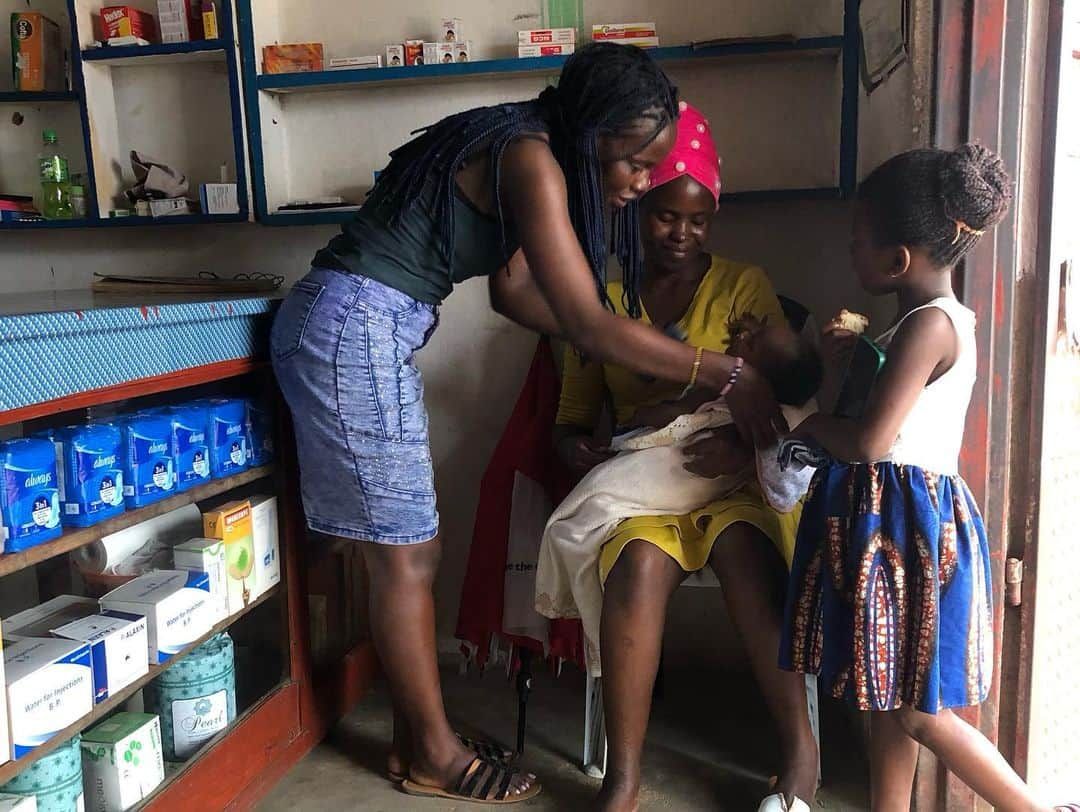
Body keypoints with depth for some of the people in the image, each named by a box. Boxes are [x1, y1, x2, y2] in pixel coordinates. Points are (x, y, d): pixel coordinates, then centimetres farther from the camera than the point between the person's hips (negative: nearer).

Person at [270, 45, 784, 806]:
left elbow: (514, 290, 15)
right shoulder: (530, 160, -18)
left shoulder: (525, 151, 11)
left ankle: (417, 732, 26)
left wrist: (630, 353, 11)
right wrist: (729, 376, -15)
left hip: (369, 332, 9)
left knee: (410, 547, 13)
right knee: (407, 555, 0)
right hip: (354, 331, -9)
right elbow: (587, 324, -22)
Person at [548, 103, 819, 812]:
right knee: (639, 564, -32)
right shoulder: (604, 301, 14)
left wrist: (744, 443, -20)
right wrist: (578, 450, -8)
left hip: (732, 475, 0)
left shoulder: (744, 287, 9)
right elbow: (574, 415, 15)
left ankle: (800, 747, -20)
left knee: (740, 545, -35)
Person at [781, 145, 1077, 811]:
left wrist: (814, 425, -5)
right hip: (892, 519, 10)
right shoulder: (944, 318, 13)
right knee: (885, 696, 16)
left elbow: (870, 440, -23)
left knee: (913, 711, 2)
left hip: (905, 523, -10)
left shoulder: (930, 323, -18)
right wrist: (856, 353, 13)